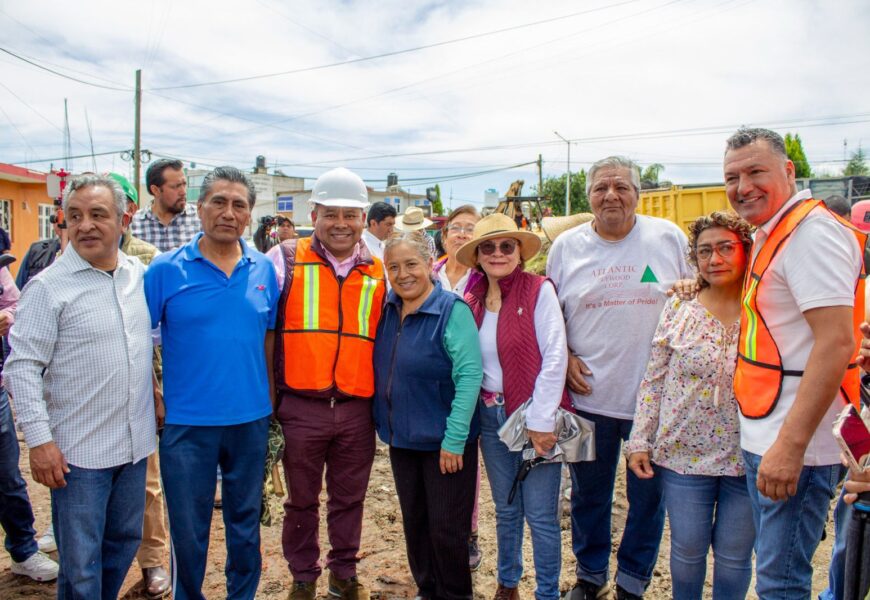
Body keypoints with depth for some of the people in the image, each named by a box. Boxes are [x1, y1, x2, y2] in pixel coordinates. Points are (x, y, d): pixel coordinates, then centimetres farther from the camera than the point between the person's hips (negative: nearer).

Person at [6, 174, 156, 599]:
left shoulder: (140, 275, 4)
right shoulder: (48, 286, -11)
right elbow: (22, 367, -11)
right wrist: (38, 438, -15)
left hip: (134, 443, 5)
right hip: (77, 451, -5)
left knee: (124, 543, 20)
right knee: (81, 564, 7)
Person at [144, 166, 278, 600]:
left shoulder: (264, 270, 2)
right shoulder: (167, 270, -7)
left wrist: (270, 396, 7)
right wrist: (153, 400, -7)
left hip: (251, 418, 3)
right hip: (188, 422, -2)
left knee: (246, 522, 17)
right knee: (188, 529, 11)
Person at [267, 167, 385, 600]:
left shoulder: (378, 272, 6)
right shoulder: (285, 260, -2)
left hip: (357, 409, 2)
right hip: (301, 406, -2)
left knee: (349, 498, 16)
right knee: (302, 500, 14)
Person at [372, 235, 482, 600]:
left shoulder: (452, 310, -16)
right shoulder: (389, 309, 3)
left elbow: (469, 375, -20)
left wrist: (454, 439, -21)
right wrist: (385, 423, 5)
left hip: (445, 442, -6)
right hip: (401, 437, 6)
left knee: (446, 529, 6)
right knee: (414, 523, 18)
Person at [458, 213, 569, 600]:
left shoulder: (539, 290, -9)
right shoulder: (472, 299, 5)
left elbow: (555, 357, -13)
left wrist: (541, 420, -15)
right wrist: (477, 410, 2)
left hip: (534, 415, -4)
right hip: (491, 416, 5)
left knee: (540, 515, 3)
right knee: (505, 509, 18)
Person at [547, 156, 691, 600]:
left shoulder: (669, 238, 0)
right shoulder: (566, 246, 3)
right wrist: (564, 358, -3)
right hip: (588, 394, 1)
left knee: (648, 494, 12)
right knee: (588, 494, 15)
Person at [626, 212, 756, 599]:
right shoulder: (679, 310, -1)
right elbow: (653, 381, 1)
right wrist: (639, 441, -2)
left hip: (749, 460, 0)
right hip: (684, 453, 1)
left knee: (734, 555, 14)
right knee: (687, 550, 13)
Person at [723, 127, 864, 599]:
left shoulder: (812, 231, -17)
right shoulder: (769, 234, 13)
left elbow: (835, 343, -25)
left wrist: (790, 445, -27)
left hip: (794, 442, -10)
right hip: (762, 436, 10)